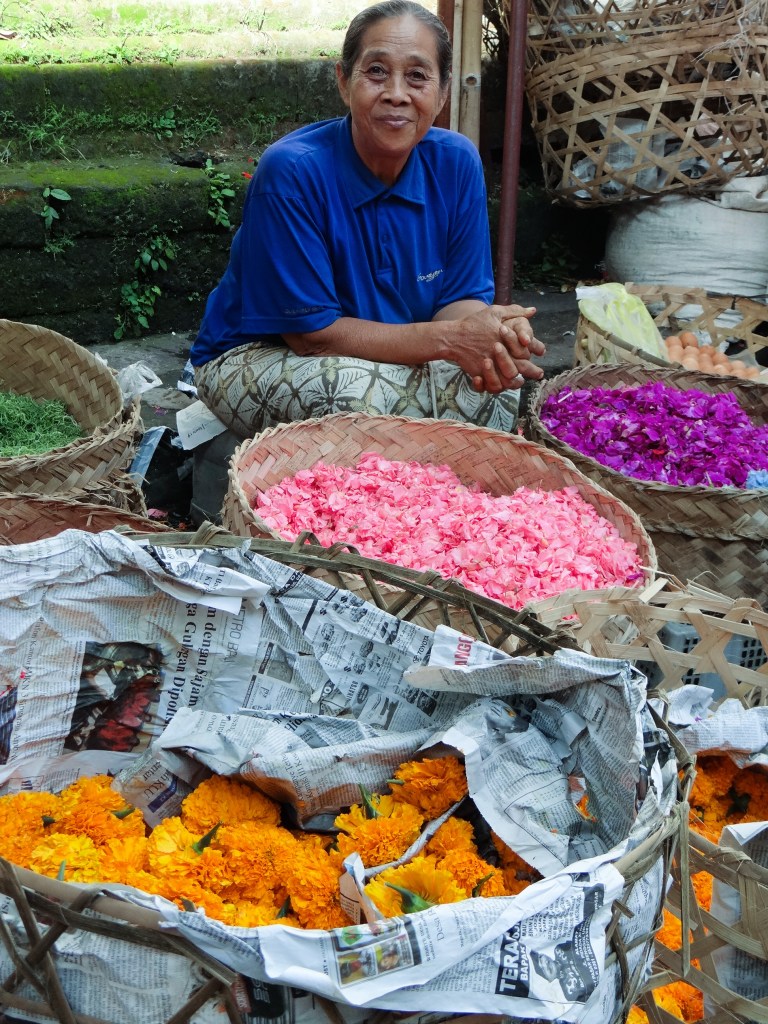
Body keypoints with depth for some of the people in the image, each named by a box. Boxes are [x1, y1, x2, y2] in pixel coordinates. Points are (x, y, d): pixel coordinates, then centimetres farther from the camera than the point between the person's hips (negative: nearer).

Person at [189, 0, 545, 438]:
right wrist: (448, 339, -30)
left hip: (392, 356, 5)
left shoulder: (456, 163, -9)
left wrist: (485, 337, -29)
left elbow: (460, 298, -4)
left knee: (494, 382, -22)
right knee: (360, 398, -35)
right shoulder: (291, 171, -24)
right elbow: (311, 332, -22)